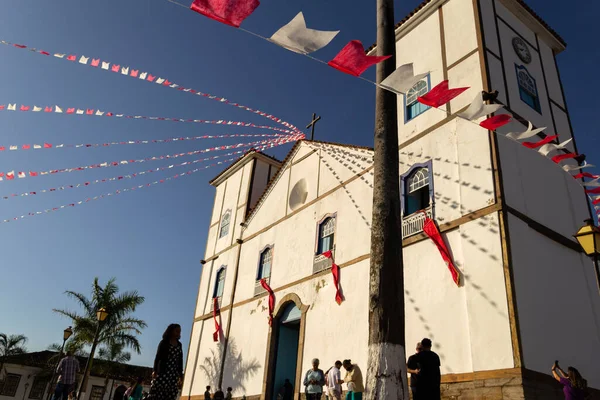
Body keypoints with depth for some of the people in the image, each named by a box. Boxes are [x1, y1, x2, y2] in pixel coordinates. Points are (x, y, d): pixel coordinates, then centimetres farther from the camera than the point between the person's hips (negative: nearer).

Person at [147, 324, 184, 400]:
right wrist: (154, 370, -15)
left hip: (174, 374, 4)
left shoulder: (179, 345, 14)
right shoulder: (164, 343, 3)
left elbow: (180, 360, 14)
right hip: (162, 372, -4)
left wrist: (180, 375, 9)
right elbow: (157, 357, -3)